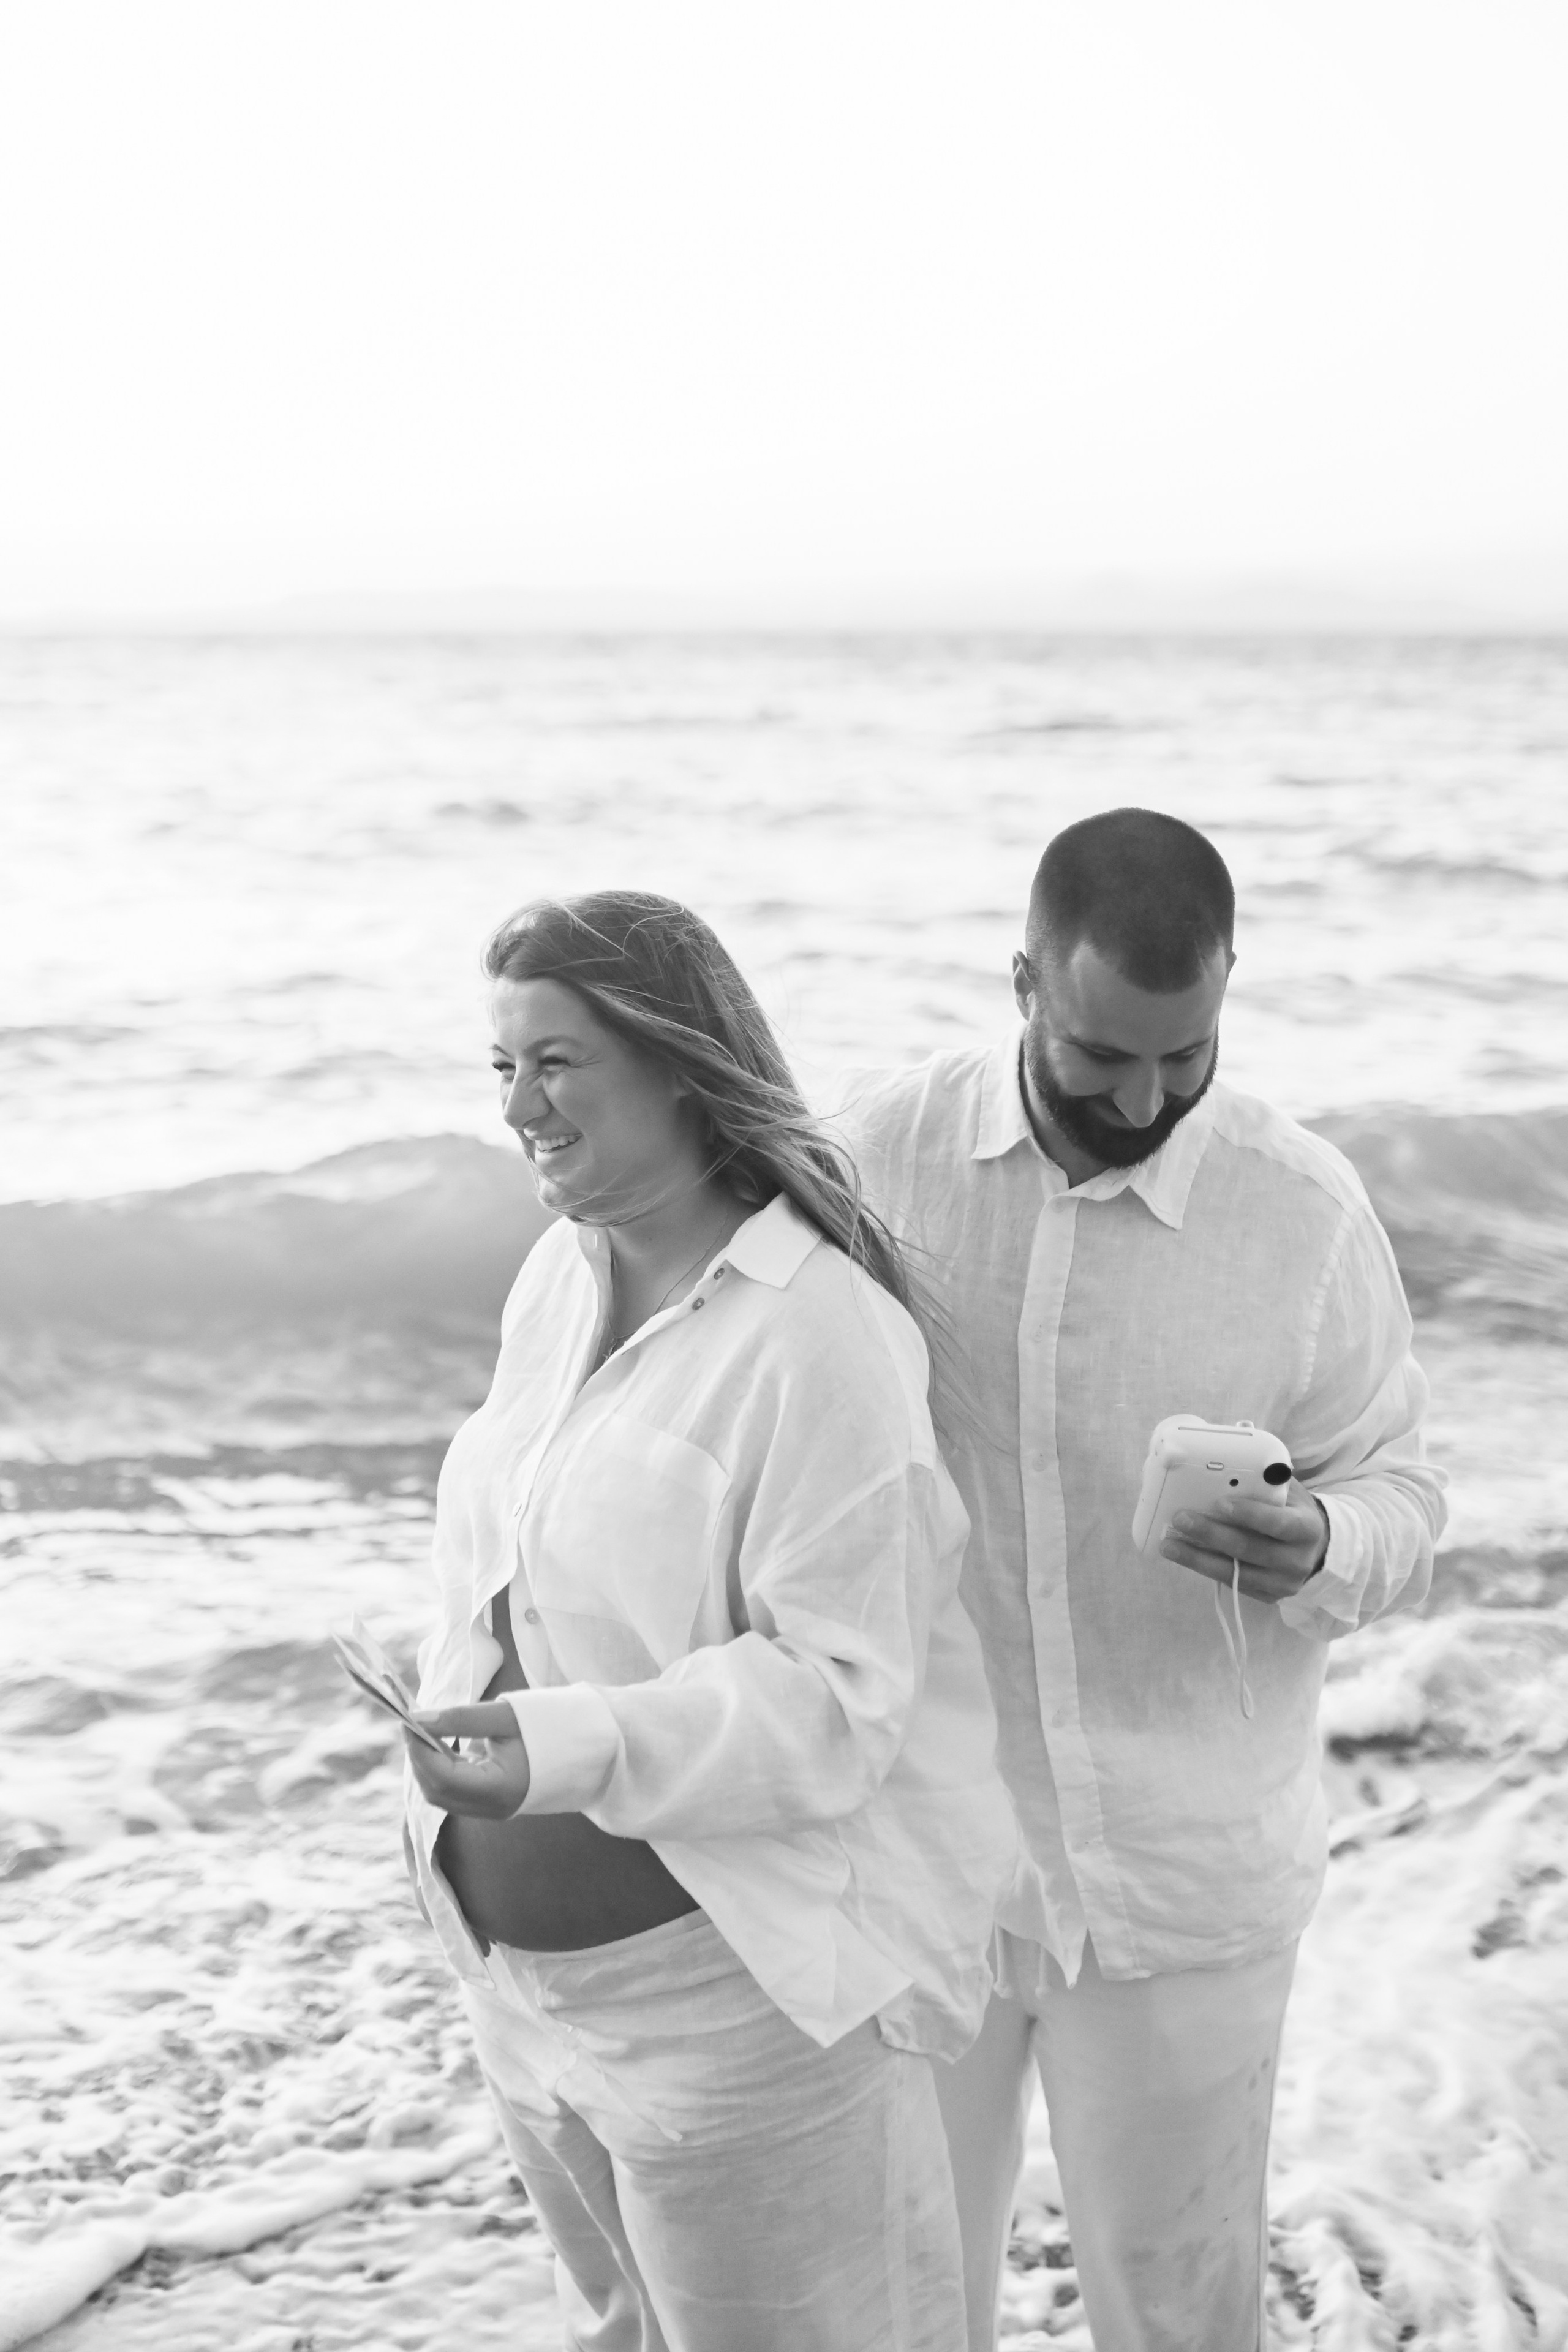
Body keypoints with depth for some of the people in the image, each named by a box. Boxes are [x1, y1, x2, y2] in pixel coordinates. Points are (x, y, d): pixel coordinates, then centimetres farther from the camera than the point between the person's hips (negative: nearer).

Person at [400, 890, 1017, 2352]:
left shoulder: (816, 1332, -21)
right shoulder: (560, 1275, 3)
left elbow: (839, 1691, -23)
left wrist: (572, 1752, -32)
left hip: (732, 1973, -7)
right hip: (525, 1961, 8)